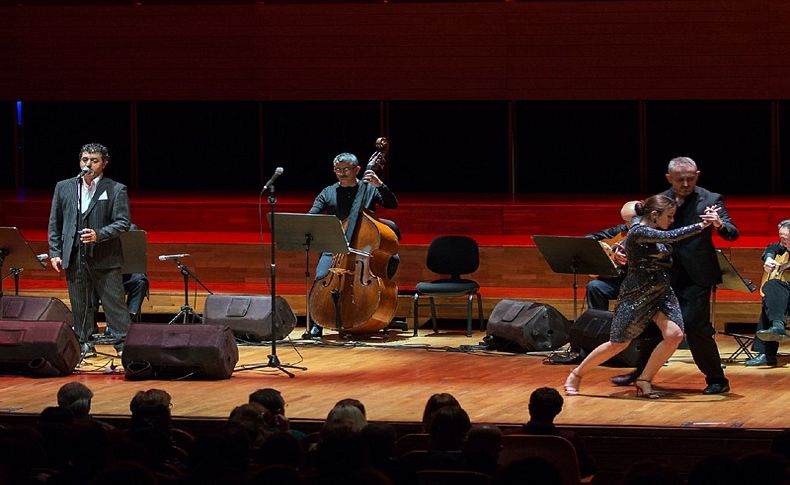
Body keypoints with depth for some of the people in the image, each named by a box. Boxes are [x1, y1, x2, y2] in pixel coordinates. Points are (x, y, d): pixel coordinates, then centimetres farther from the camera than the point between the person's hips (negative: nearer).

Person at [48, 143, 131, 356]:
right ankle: (84, 344, 17)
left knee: (114, 302, -2)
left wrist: (99, 235, -20)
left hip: (105, 258, -3)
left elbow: (122, 223, -6)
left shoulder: (116, 190, -1)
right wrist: (55, 252, 5)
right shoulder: (64, 188, 10)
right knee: (80, 306, 8)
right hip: (74, 257, 3)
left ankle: (124, 345, 2)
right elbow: (55, 223, 12)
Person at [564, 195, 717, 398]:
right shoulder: (638, 232, -18)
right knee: (618, 344, 0)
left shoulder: (657, 231, 7)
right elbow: (672, 236, -27)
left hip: (661, 290, 8)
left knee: (674, 335, -13)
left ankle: (644, 380, 2)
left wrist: (706, 219, 5)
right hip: (636, 294, -8)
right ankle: (576, 374, 19)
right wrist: (701, 226, -25)